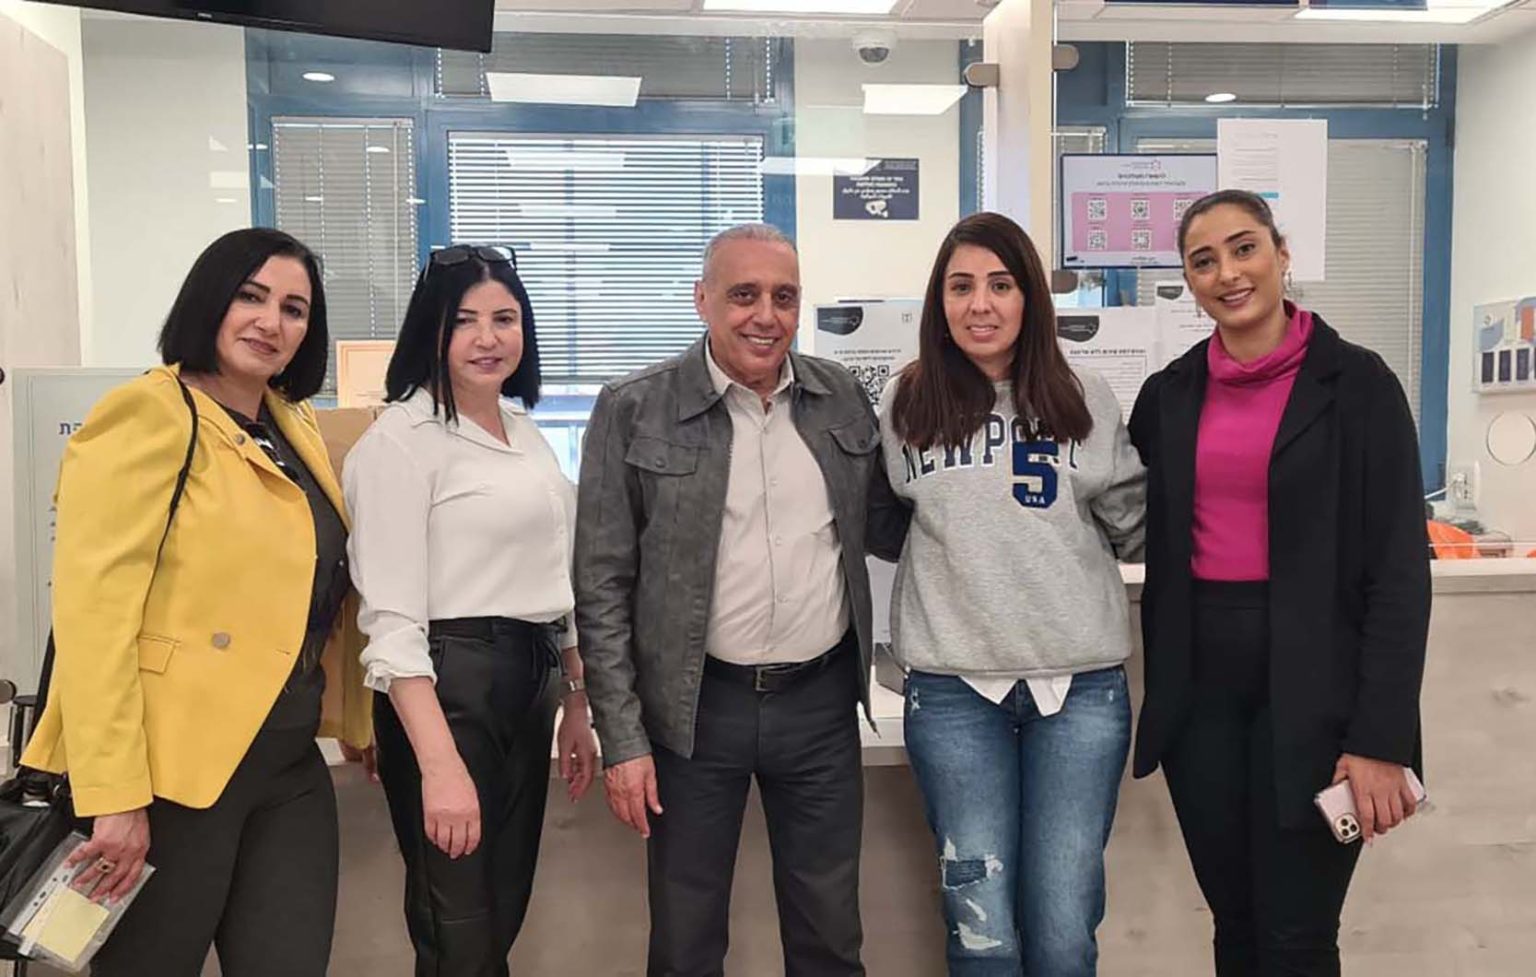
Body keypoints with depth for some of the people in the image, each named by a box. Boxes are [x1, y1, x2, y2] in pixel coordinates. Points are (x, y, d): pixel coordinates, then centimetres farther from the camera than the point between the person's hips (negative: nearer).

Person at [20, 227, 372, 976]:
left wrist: (361, 725, 14)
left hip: (290, 766, 7)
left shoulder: (297, 427, 11)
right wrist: (114, 794, -20)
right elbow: (92, 610, -17)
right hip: (173, 767, -6)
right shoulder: (148, 416, -11)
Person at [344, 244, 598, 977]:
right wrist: (439, 763, -25)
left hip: (530, 686, 8)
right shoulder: (400, 439, -12)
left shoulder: (526, 430, 12)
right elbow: (392, 620, -19)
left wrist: (577, 705, 18)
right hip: (447, 689, -7)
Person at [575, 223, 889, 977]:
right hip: (697, 705, -2)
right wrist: (623, 738, -9)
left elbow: (872, 531, 15)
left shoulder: (844, 398, 2)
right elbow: (602, 587, -7)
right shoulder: (633, 410, -8)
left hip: (821, 698, 3)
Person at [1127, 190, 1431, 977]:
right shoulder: (1168, 394, 7)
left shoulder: (1356, 383, -5)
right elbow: (1145, 539, 14)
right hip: (1198, 687, 4)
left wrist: (1380, 736, -13)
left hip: (1308, 690, -4)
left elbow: (1399, 567, -9)